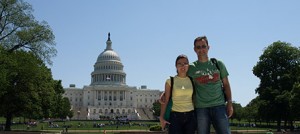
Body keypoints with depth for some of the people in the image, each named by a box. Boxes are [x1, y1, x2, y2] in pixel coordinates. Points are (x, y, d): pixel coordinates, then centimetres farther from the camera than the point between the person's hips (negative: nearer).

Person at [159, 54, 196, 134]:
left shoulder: (192, 81, 8)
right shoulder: (170, 81, 1)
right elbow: (165, 100, 0)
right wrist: (161, 117, -8)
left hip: (190, 116, 3)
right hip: (175, 116, -3)